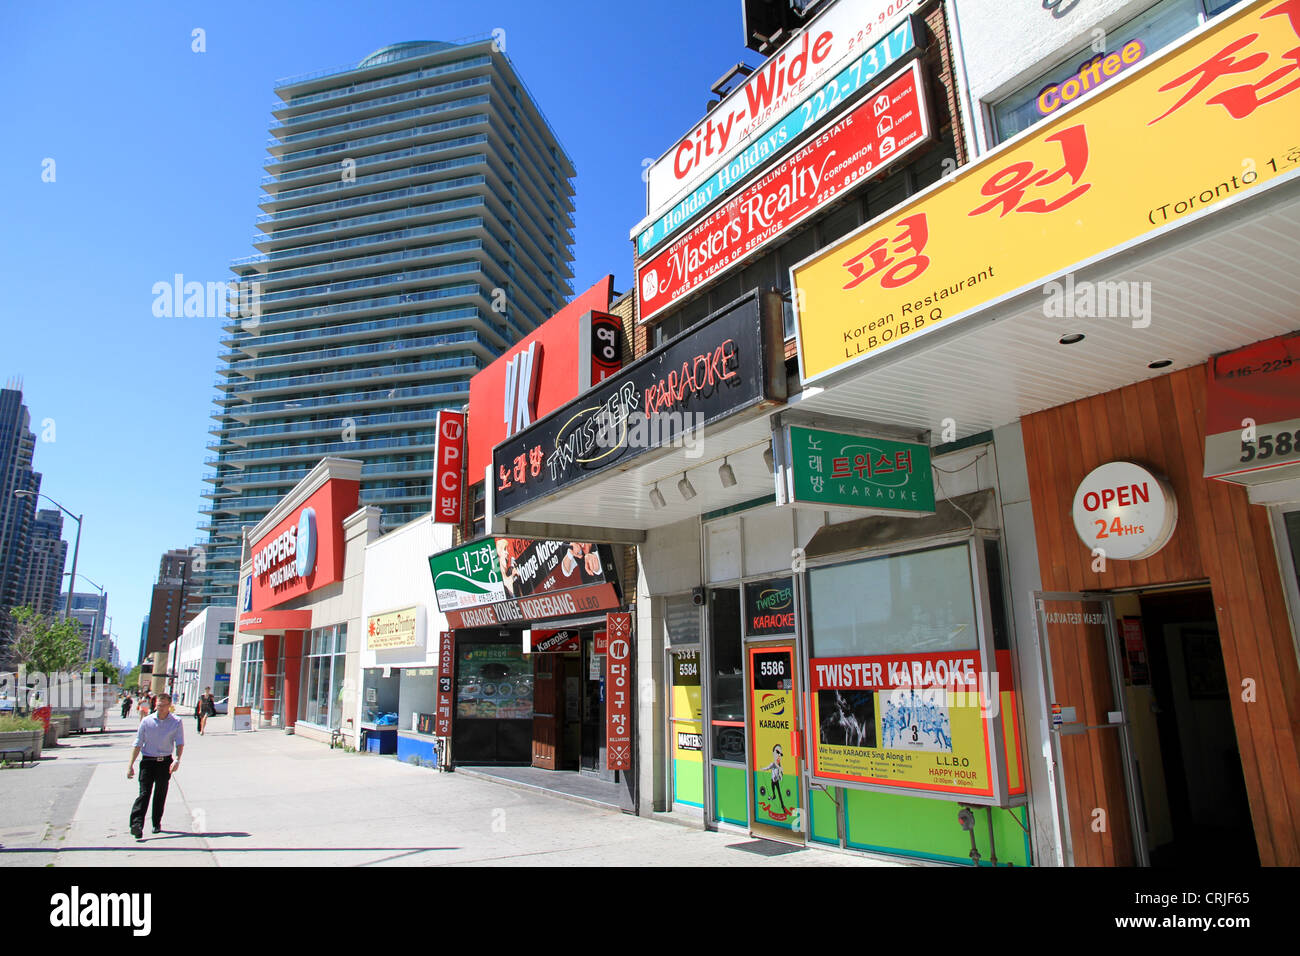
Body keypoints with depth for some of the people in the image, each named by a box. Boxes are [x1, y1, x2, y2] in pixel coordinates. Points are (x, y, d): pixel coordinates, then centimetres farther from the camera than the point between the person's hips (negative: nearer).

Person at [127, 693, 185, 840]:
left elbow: (180, 743, -5)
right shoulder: (147, 721, 0)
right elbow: (137, 744, 4)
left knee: (160, 794, 8)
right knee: (144, 793, -11)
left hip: (165, 762, 0)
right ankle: (137, 824, -15)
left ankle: (157, 823, 20)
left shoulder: (176, 722, -1)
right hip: (148, 761, 0)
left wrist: (177, 759, -21)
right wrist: (130, 765, -1)